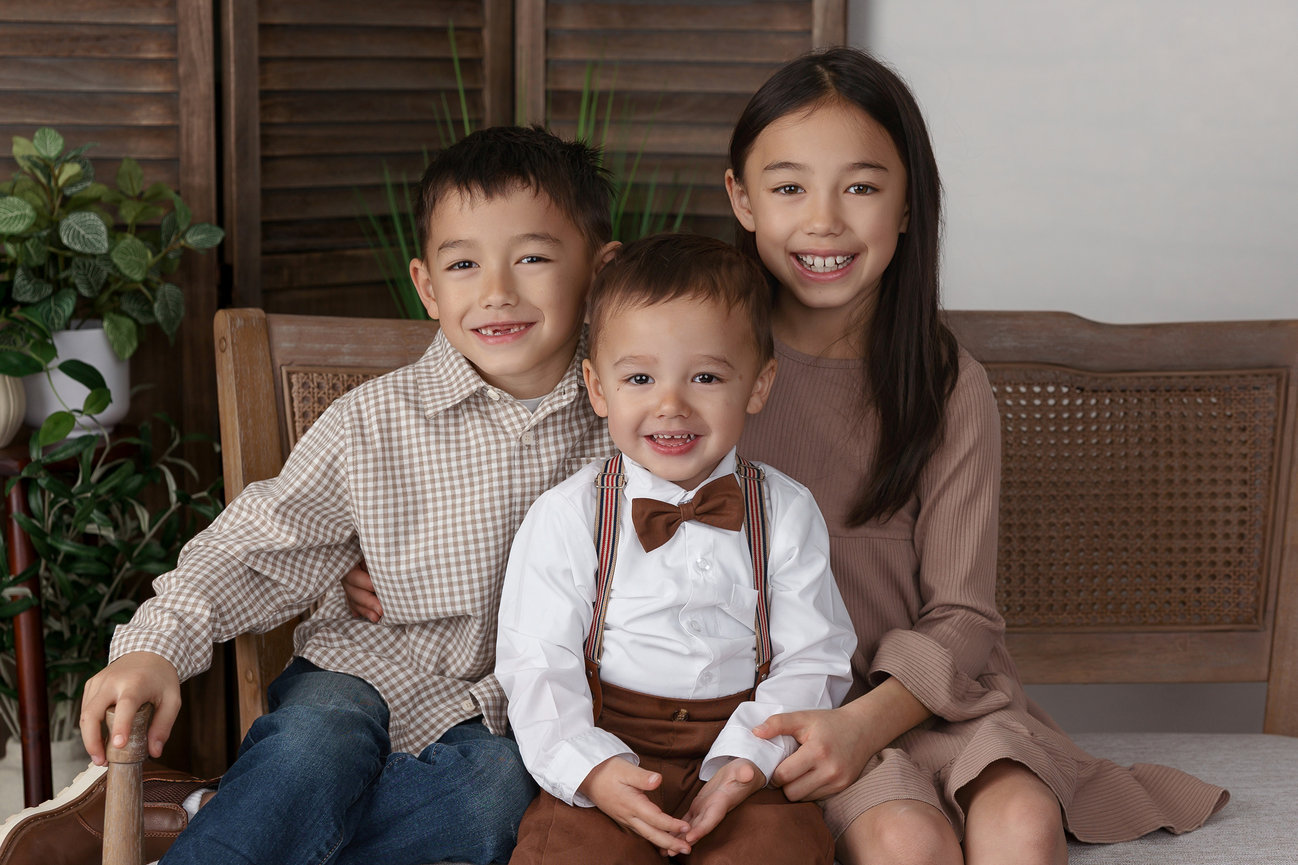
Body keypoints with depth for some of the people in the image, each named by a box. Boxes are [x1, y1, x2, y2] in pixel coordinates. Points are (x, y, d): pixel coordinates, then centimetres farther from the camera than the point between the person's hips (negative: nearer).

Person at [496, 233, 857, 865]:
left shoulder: (787, 515, 4)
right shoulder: (566, 518, 0)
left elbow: (811, 662, 3)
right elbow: (538, 666, -3)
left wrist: (747, 762, -13)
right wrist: (594, 770, -20)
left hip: (740, 749, 1)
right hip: (607, 750, -1)